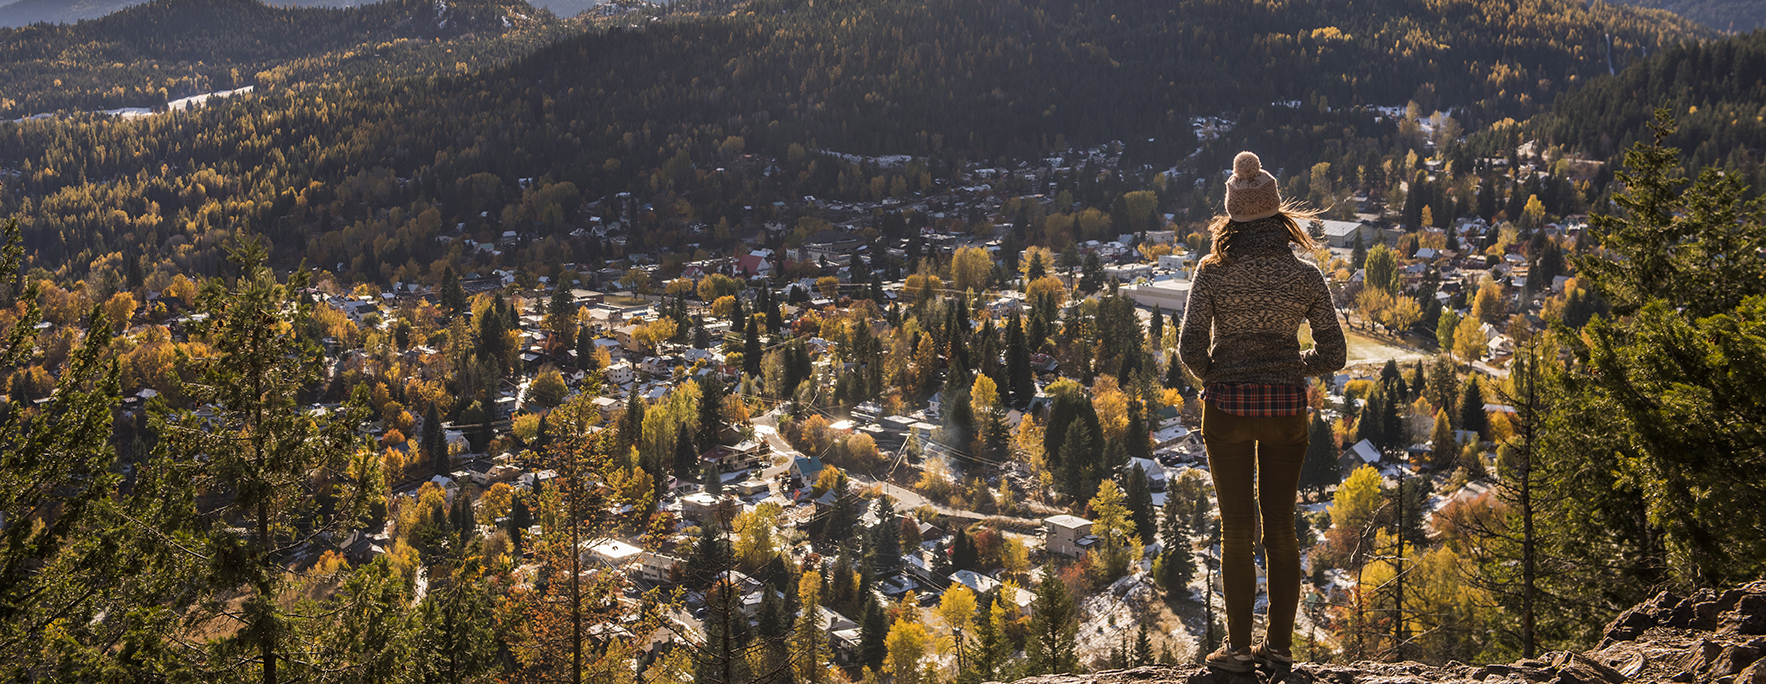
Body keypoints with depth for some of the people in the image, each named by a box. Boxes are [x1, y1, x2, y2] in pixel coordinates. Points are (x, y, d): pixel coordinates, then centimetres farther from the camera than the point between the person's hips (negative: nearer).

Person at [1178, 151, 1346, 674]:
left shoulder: (1213, 273, -7)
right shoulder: (1305, 276, -3)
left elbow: (1190, 347, -11)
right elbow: (1332, 354, 0)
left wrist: (1215, 379, 8)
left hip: (1228, 407, -1)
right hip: (1286, 408, 2)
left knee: (1237, 530, 7)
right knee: (1281, 528, 11)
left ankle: (1239, 647, 10)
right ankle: (1279, 647, 14)